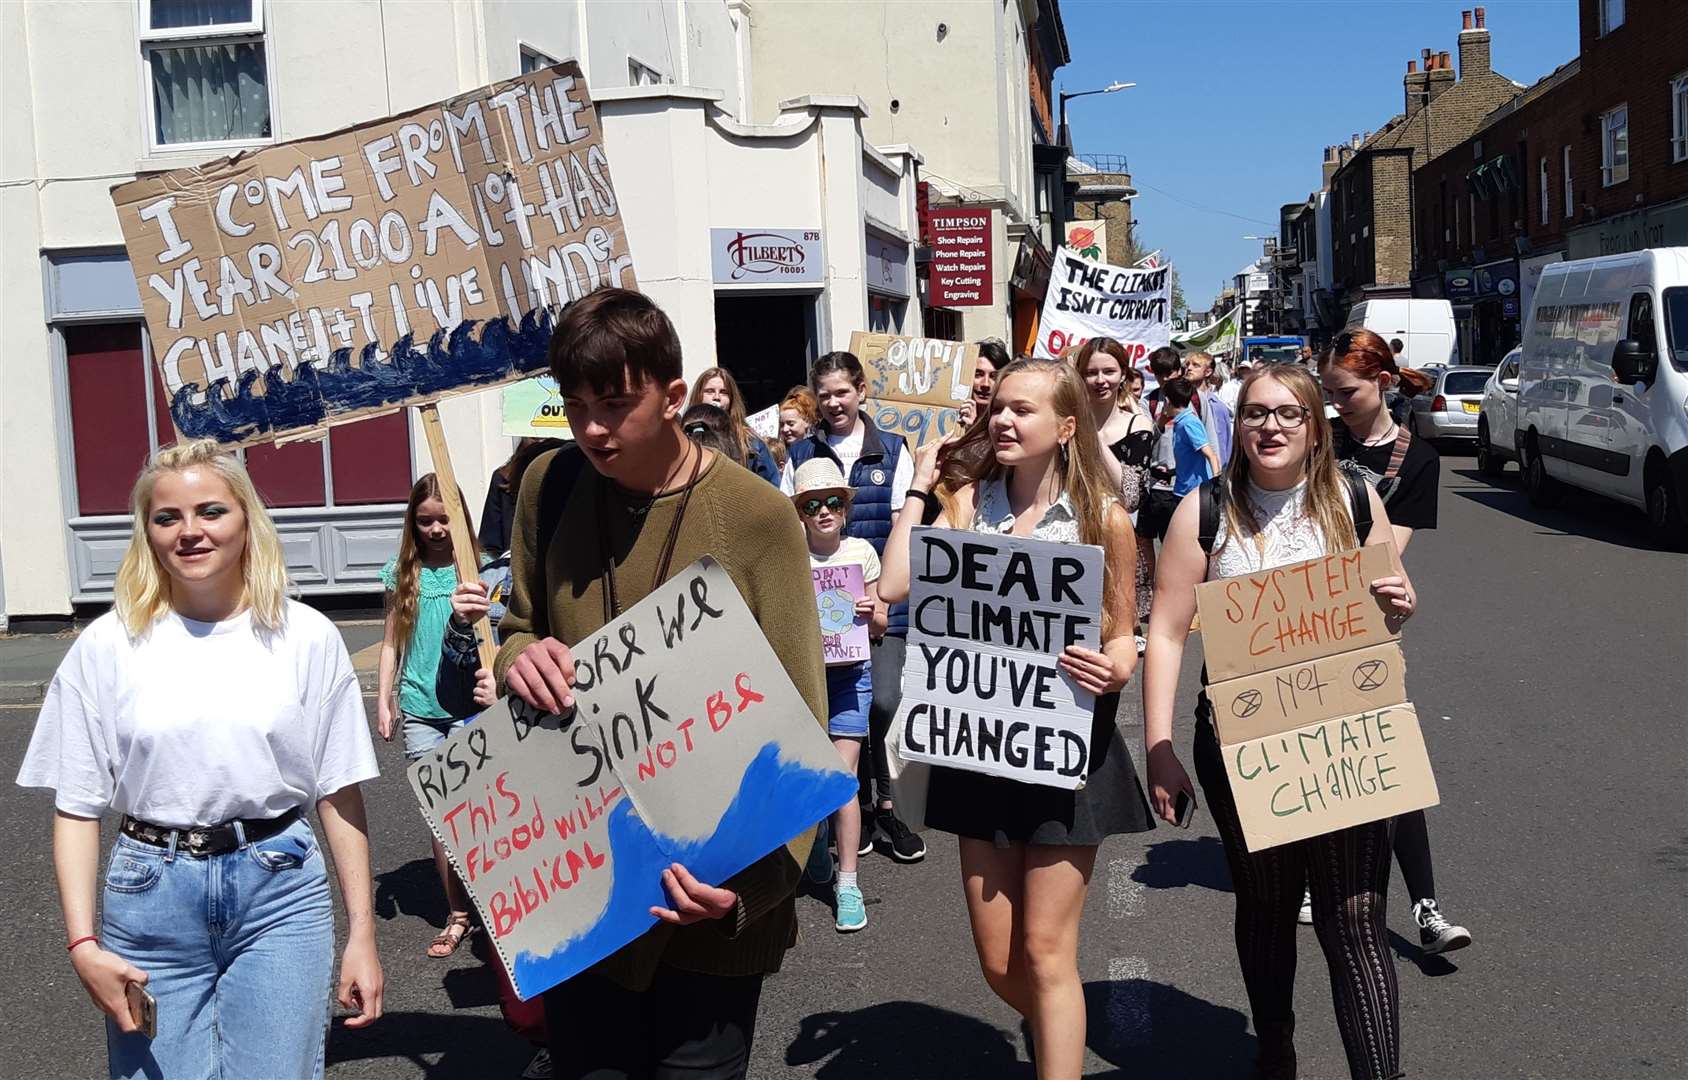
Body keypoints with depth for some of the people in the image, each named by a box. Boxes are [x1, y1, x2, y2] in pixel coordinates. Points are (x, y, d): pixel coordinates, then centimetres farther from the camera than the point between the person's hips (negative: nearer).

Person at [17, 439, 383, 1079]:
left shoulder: (307, 637, 0)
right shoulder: (107, 646, 0)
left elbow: (340, 794, 2)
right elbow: (76, 808, 3)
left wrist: (361, 934, 1)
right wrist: (83, 944, -6)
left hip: (279, 889, 0)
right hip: (151, 894, 1)